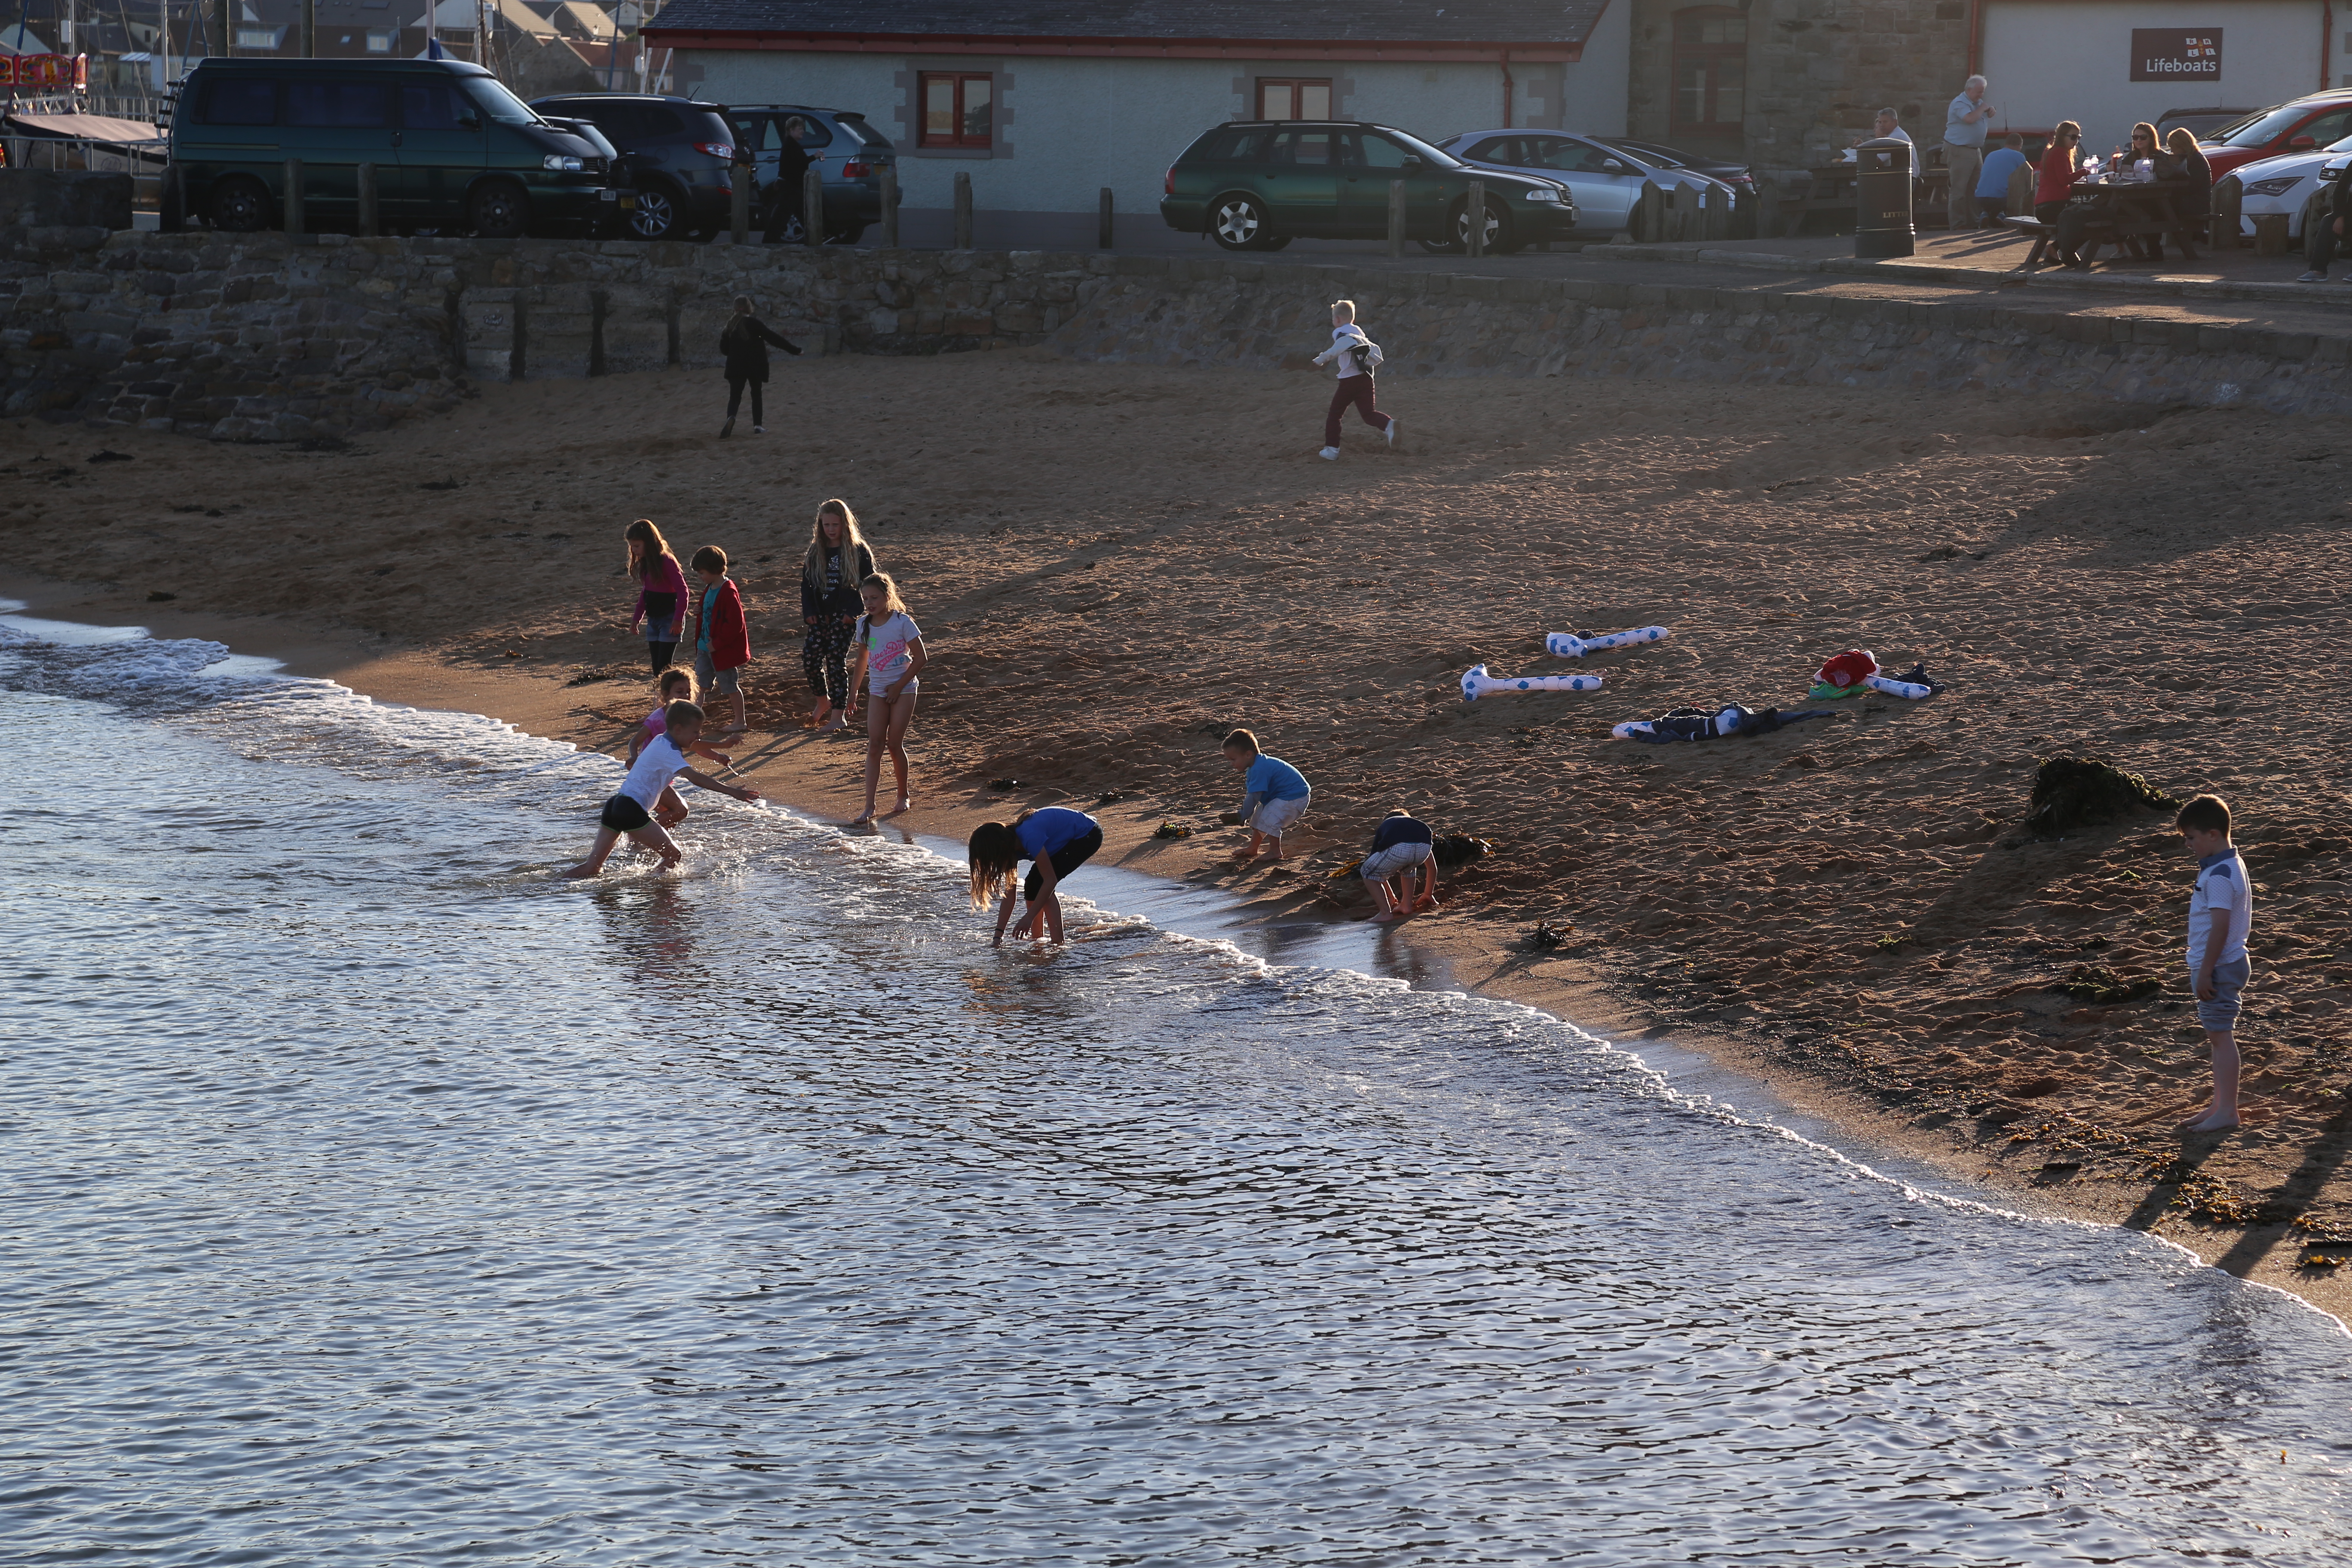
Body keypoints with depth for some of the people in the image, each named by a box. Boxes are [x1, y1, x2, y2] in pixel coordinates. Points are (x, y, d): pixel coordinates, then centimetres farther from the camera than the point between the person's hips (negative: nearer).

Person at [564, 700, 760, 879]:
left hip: (617, 804, 10)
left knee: (593, 866, 11)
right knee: (673, 855, -6)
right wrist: (733, 792, -31)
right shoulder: (668, 753, -13)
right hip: (631, 810, -10)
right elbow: (695, 777, -27)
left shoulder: (661, 741, 16)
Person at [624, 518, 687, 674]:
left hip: (669, 620, -8)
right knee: (657, 667, 7)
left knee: (664, 667, -11)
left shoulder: (667, 562, -17)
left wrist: (678, 619, -22)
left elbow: (682, 591, -18)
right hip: (653, 620, 8)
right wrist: (637, 617, 17)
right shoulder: (644, 563, 8)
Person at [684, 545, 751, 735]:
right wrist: (699, 611, -1)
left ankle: (740, 722, 15)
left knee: (730, 686, 3)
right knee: (700, 683, 10)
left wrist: (717, 644, -22)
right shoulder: (709, 590, 8)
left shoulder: (729, 592, -22)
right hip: (705, 647, 9)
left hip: (724, 650, -9)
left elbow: (735, 624, -25)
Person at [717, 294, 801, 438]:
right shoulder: (753, 323, -11)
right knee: (756, 394, 15)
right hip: (755, 366, -2)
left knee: (735, 395, -2)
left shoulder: (730, 325, 2)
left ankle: (731, 417, -31)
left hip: (736, 366, 2)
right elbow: (773, 337, -12)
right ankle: (758, 425, 13)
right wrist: (794, 349, -7)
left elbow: (724, 348, 8)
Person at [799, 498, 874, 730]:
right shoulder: (816, 552, 9)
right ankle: (823, 701, 21)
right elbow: (806, 583, 13)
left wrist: (852, 612, -14)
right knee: (810, 657, -3)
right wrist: (809, 611, 0)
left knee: (836, 661, -6)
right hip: (820, 615, 5)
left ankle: (838, 715, -1)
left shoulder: (859, 551, -4)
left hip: (844, 616, -5)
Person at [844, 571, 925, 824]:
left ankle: (904, 796, 20)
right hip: (877, 690, 4)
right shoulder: (864, 625, 3)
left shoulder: (902, 622, -11)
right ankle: (869, 806, -10)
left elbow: (920, 658, -10)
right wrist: (853, 692, 16)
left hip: (903, 688, -4)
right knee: (874, 746, -5)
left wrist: (899, 686, -12)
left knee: (894, 744, -2)